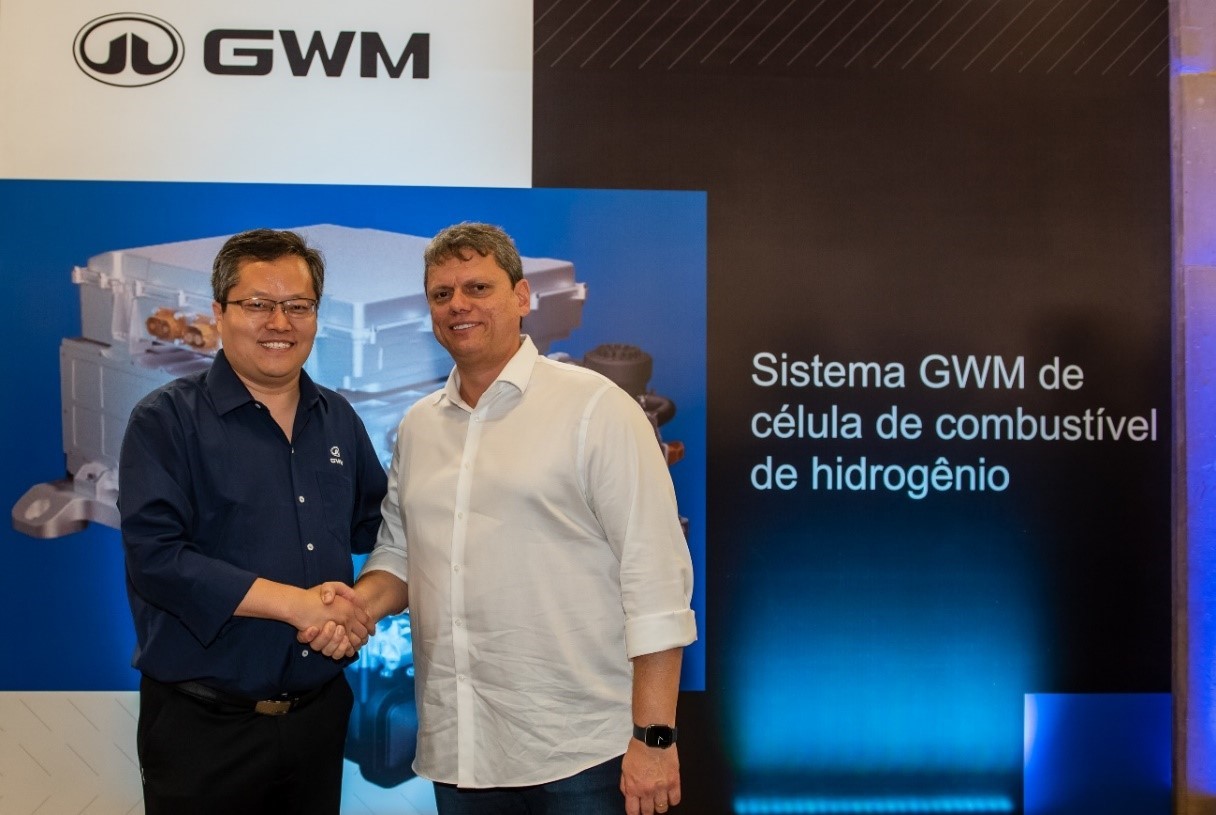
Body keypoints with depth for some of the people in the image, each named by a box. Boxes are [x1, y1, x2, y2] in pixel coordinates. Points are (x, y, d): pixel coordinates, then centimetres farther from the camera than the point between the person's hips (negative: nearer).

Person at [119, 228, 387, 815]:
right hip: (202, 726, -4)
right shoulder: (167, 419, -8)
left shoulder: (339, 420, 8)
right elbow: (154, 556, -19)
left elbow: (377, 527, 14)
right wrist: (295, 603, -22)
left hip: (321, 714, 5)